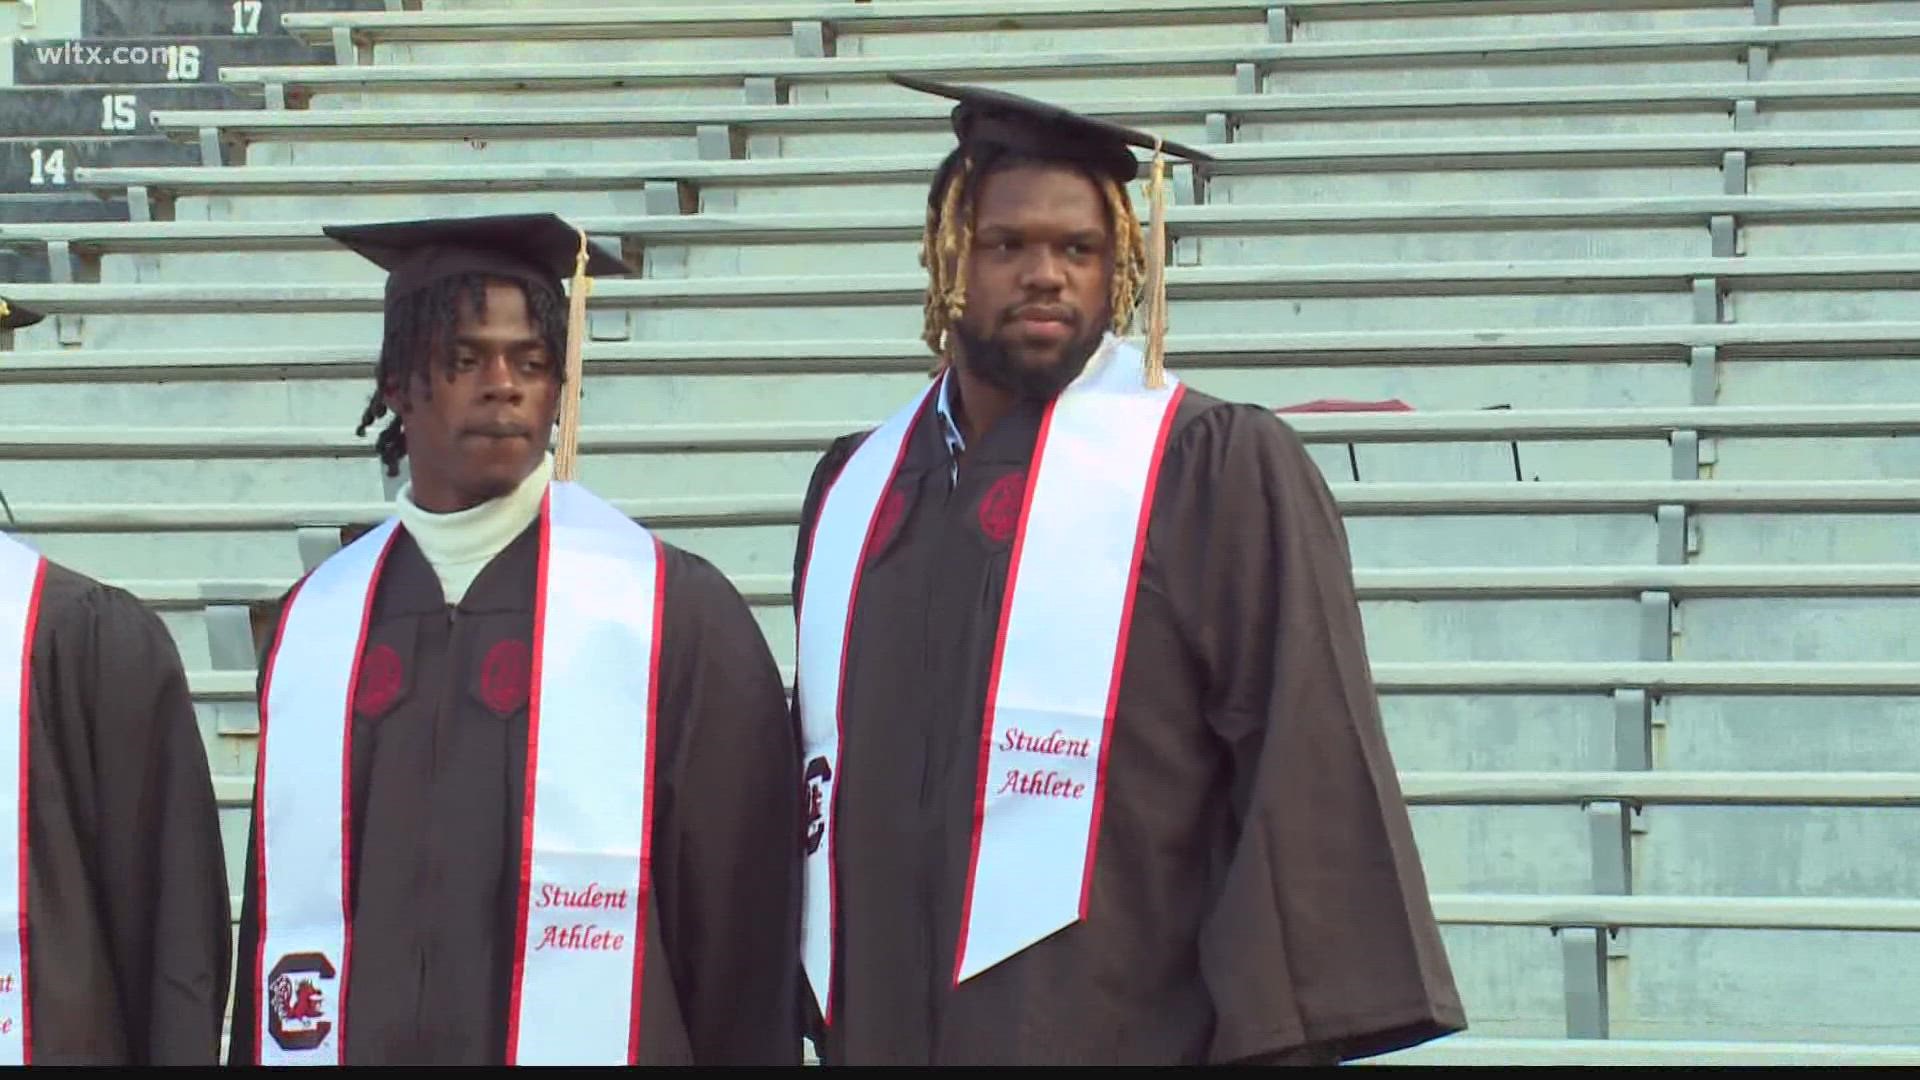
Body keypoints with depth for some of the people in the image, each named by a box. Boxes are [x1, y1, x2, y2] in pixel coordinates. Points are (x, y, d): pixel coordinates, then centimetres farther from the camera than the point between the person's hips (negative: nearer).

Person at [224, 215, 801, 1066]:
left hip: (598, 1044, -3)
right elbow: (283, 913, 9)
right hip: (361, 1043, 3)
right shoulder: (316, 628, 5)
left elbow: (742, 920, -5)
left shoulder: (675, 613, -6)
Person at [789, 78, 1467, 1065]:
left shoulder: (1224, 474, -5)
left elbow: (1307, 772, -9)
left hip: (1124, 1037, -5)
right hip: (882, 1031, 5)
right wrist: (815, 1015, 12)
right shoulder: (854, 491, 10)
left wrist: (1289, 1037, -15)